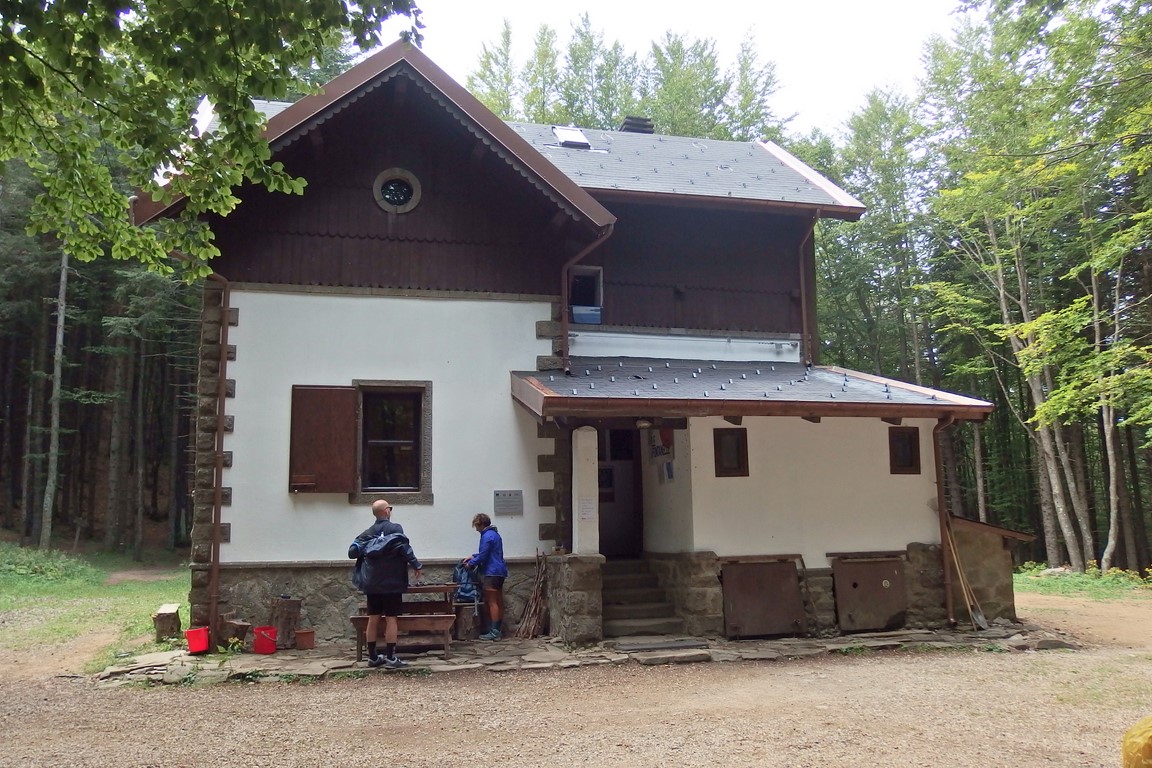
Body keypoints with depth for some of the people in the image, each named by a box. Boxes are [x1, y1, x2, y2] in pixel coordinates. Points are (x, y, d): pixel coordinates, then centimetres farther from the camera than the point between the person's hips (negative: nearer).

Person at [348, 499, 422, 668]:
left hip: (372, 584, 5)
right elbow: (405, 548, -19)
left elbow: (352, 551, 6)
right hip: (391, 583, -5)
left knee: (373, 619, 9)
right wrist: (417, 565, -11)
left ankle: (373, 657, 14)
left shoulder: (367, 533, 8)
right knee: (391, 619, -2)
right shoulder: (395, 529, -9)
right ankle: (390, 658, -4)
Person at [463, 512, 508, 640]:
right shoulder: (495, 534, 16)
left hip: (491, 573, -10)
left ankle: (494, 632, -6)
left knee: (492, 603, -7)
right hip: (500, 572, 10)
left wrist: (471, 563, -2)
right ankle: (498, 630, 17)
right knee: (499, 602, 11)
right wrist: (473, 557, 22)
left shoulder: (487, 536, -16)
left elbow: (483, 556, -17)